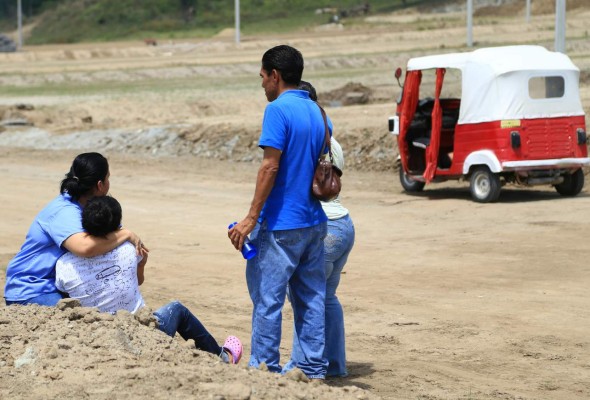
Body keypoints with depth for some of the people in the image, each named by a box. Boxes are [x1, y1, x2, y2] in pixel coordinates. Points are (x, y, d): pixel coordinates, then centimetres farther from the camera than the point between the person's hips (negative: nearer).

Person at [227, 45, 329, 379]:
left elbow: (270, 167, -18)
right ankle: (314, 370, 13)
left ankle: (265, 368, 2)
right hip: (314, 222, 8)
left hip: (280, 225, -8)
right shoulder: (318, 112, 11)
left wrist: (252, 219, -17)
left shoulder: (279, 110, -13)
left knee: (267, 299, -1)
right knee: (312, 298, 10)